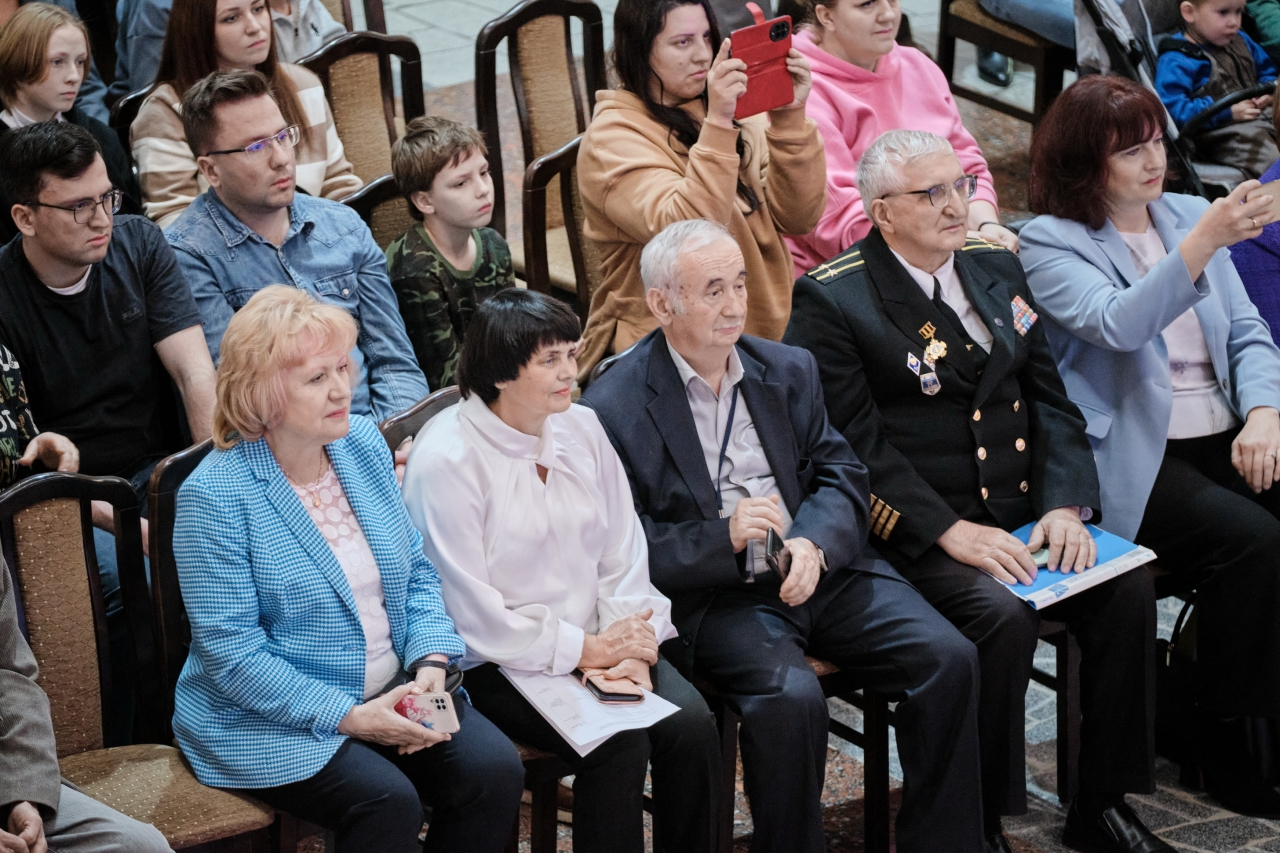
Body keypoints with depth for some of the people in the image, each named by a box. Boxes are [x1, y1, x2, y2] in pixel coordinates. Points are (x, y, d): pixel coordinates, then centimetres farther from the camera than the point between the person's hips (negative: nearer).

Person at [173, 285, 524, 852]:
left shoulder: (363, 444, 6)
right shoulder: (214, 497, -15)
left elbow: (417, 572, 11)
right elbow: (231, 654, -17)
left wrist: (431, 663, -7)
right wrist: (348, 717, -22)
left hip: (393, 692, 6)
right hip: (272, 720, -6)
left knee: (495, 771, -17)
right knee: (389, 801, -30)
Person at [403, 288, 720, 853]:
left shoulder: (581, 429, 7)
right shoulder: (445, 459, -13)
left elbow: (623, 553, 7)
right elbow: (470, 611, -15)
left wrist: (630, 647, -10)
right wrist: (584, 650, -15)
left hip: (595, 643, 6)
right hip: (497, 660, -6)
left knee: (692, 724, -17)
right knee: (618, 742, -27)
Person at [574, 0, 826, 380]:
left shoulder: (731, 110, 11)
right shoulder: (612, 138, -7)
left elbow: (798, 217, 2)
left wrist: (790, 119, -9)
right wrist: (717, 124, -28)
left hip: (765, 334, 6)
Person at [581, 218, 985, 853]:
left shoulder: (790, 371, 13)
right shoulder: (614, 408, -4)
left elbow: (842, 474, 9)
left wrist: (811, 544, -12)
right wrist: (723, 538, -21)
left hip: (820, 570, 5)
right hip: (712, 595, -5)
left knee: (950, 659, -14)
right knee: (789, 696, -33)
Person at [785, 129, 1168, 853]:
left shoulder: (997, 269, 15)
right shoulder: (832, 299, -6)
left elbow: (1049, 400, 12)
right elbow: (856, 446, -13)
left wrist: (1065, 505, -5)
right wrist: (951, 532, -20)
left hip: (1021, 515, 6)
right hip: (917, 534, -6)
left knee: (1129, 586, -17)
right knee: (1004, 614, -31)